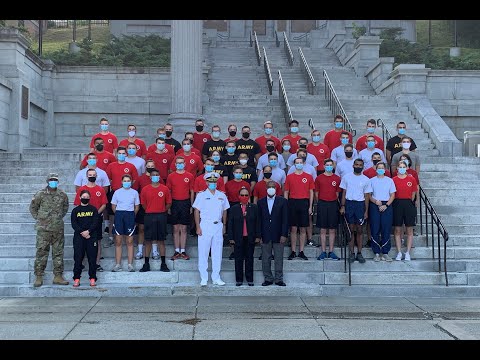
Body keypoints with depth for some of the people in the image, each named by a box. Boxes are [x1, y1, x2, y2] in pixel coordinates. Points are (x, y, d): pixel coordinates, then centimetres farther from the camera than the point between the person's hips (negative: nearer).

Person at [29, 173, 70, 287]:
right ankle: (39, 277, 4)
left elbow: (65, 207, 22)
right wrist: (38, 218, 5)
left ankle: (58, 276, 14)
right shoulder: (40, 194, -2)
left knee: (58, 252, 6)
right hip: (44, 229, -3)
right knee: (41, 252, -2)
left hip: (58, 229, 3)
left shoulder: (62, 195, 5)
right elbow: (33, 207, 10)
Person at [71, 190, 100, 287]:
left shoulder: (93, 209, 10)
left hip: (92, 236, 0)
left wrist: (88, 231, -14)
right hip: (79, 236, 0)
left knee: (92, 258, -1)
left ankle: (92, 279, 3)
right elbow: (74, 224, 1)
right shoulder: (75, 210, 11)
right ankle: (76, 279, 2)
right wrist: (82, 232, -13)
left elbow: (96, 222, 0)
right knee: (78, 258, -2)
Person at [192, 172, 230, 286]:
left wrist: (224, 226, 10)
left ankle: (216, 278, 13)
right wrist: (198, 227, -6)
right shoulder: (201, 195, 2)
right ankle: (204, 278, 6)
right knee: (203, 253, -1)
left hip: (218, 225, 3)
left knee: (217, 253, 5)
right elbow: (197, 211, 0)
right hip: (205, 226, -3)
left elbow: (224, 211, 15)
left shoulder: (222, 195, 10)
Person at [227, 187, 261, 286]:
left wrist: (257, 236, -2)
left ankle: (250, 279, 15)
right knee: (238, 259, 5)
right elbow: (230, 224, 3)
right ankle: (239, 279, 13)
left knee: (249, 259, 6)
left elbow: (257, 223, 3)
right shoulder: (234, 208, 3)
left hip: (250, 238, 0)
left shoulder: (254, 208, 3)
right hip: (238, 239, 0)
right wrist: (231, 238, -3)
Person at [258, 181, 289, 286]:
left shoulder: (283, 201, 1)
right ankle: (268, 278, 16)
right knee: (265, 258, 6)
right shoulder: (261, 202, 7)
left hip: (278, 236, -2)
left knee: (279, 259, 3)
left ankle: (279, 279, 12)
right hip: (265, 236, 2)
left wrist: (284, 235, -9)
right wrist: (259, 235, -1)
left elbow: (285, 219, -2)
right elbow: (259, 219, 6)